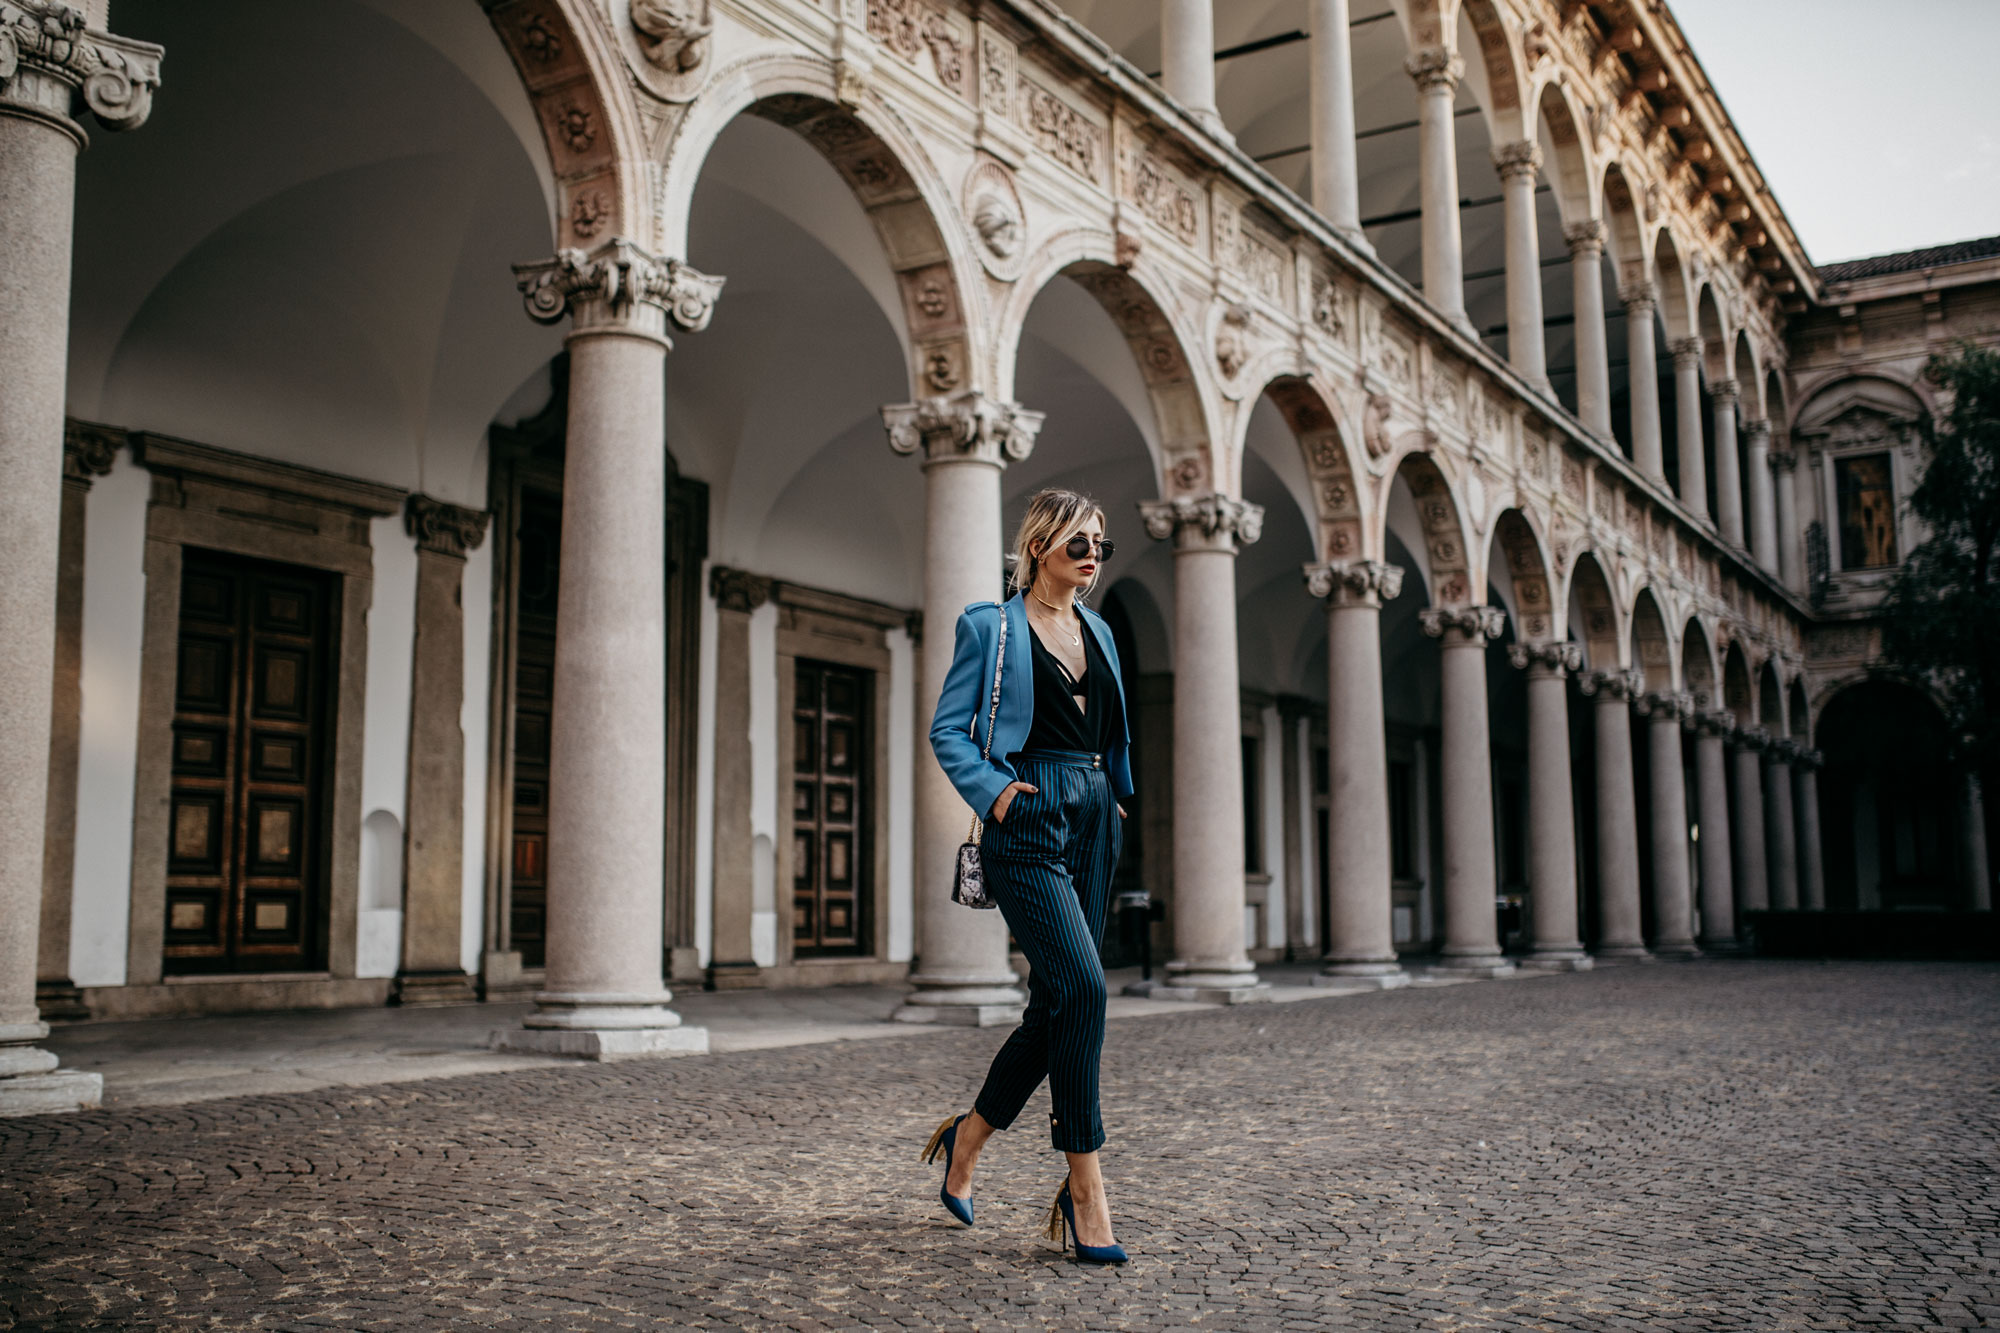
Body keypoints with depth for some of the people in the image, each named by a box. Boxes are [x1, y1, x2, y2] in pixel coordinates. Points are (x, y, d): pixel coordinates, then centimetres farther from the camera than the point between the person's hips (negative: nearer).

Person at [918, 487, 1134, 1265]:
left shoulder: (1097, 631, 18)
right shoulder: (991, 626, 0)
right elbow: (948, 730, -2)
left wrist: (1120, 792, 11)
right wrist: (992, 790, -15)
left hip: (1094, 821, 7)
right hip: (1029, 822, -7)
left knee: (1056, 1005, 8)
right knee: (1081, 985, -18)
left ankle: (968, 1139, 29)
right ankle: (1085, 1189, -10)